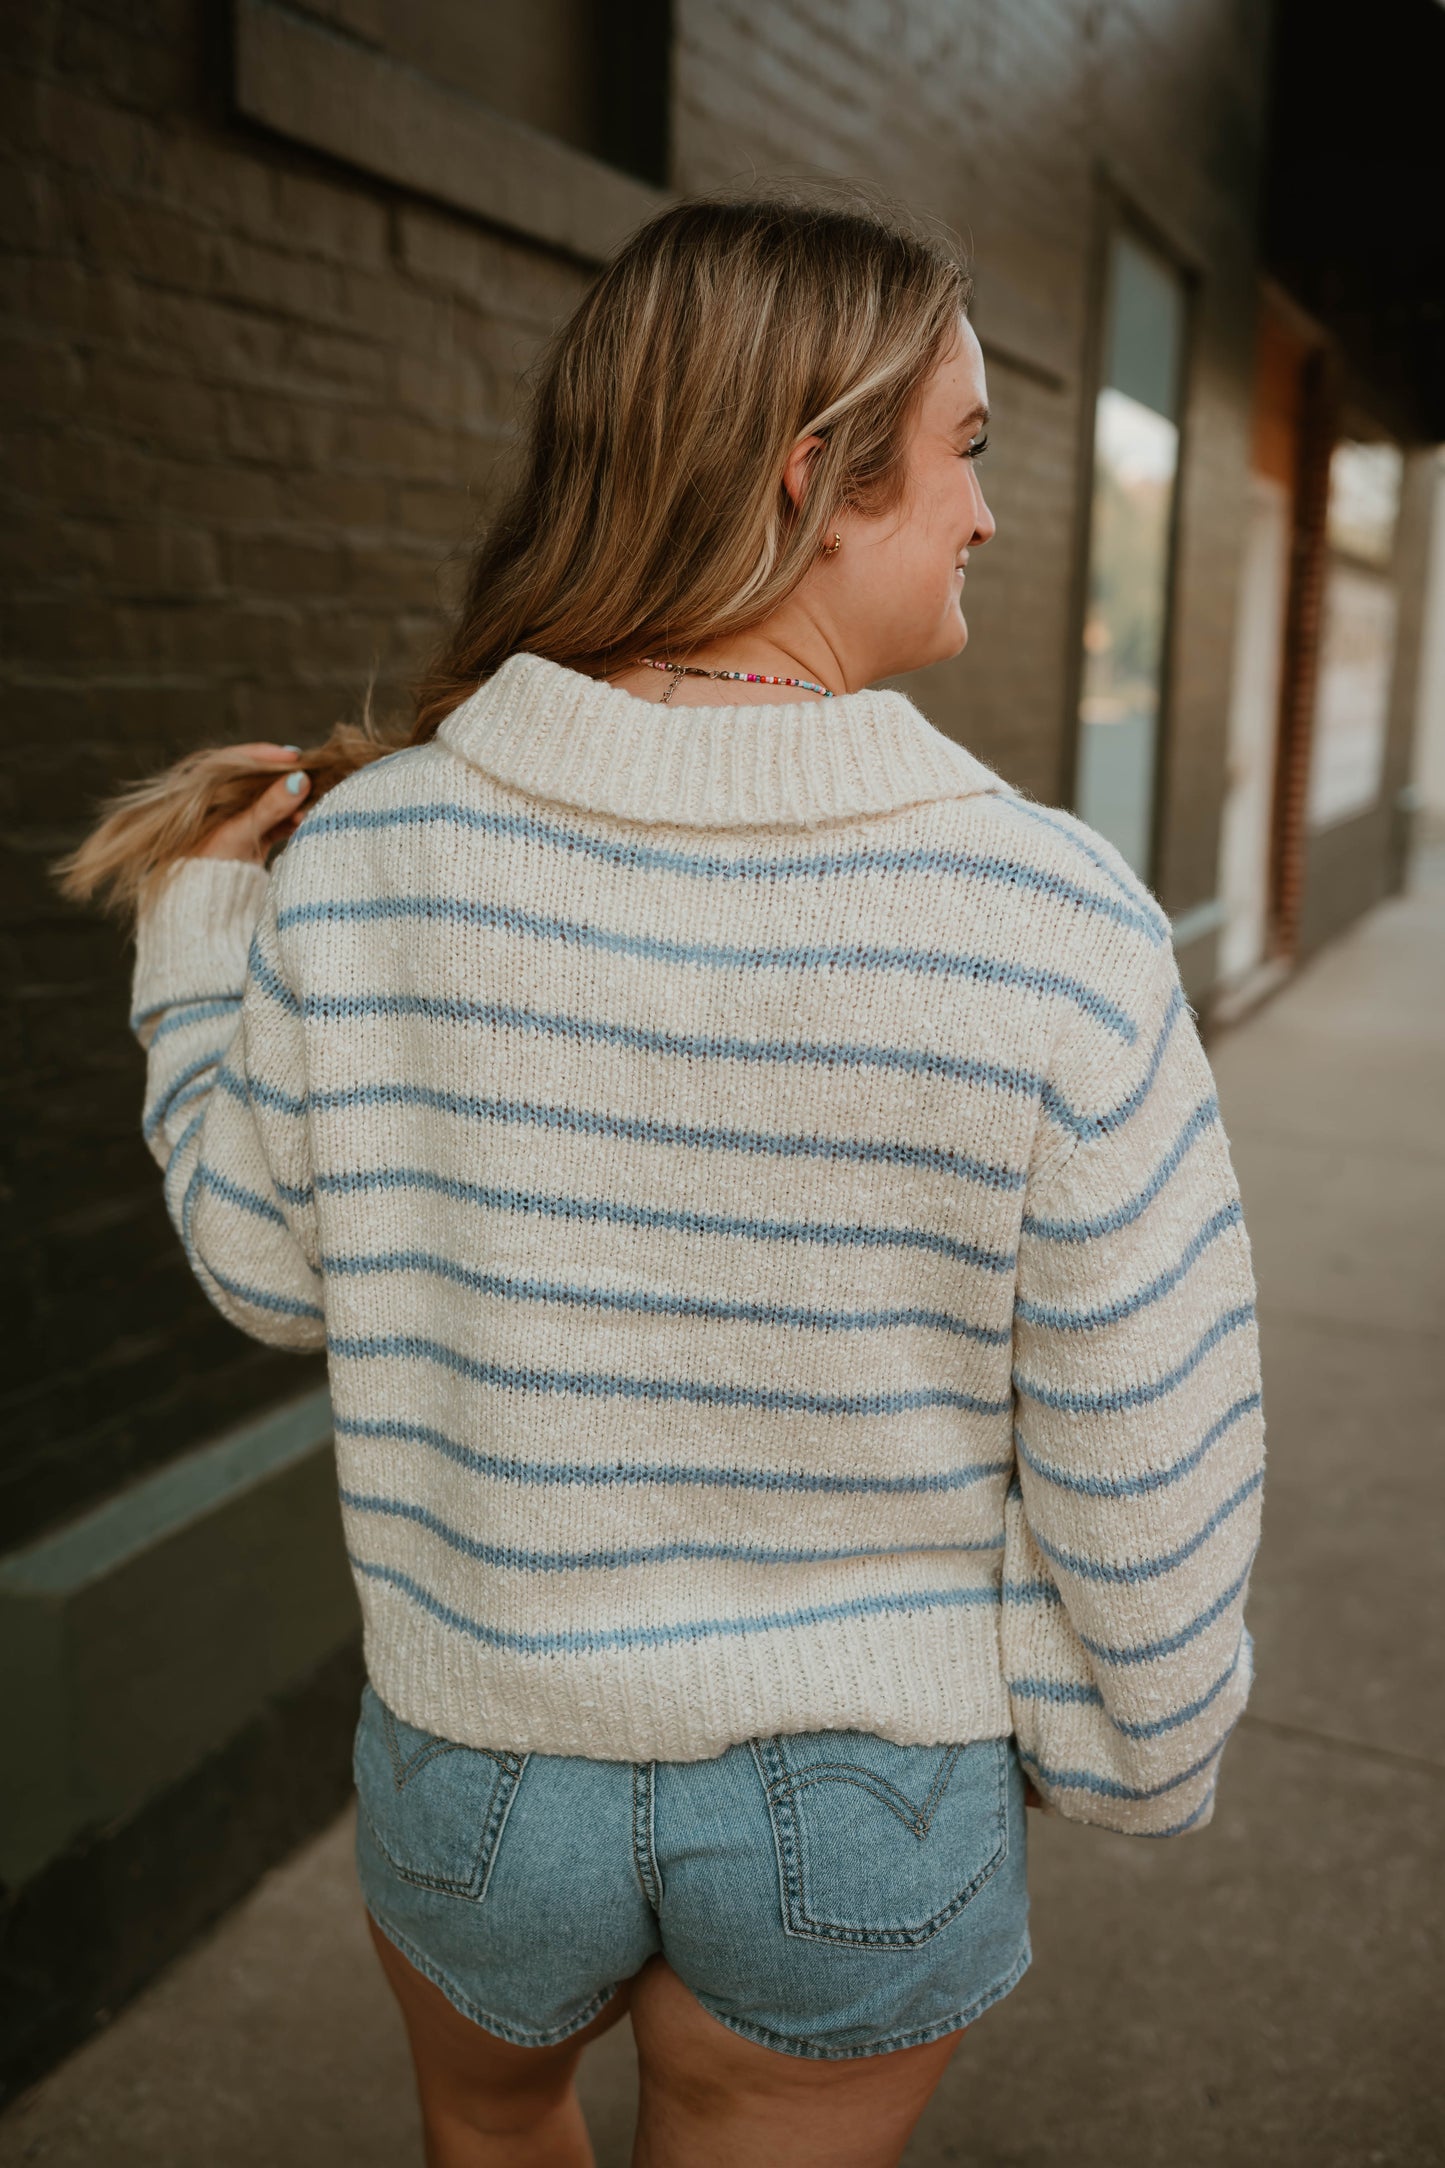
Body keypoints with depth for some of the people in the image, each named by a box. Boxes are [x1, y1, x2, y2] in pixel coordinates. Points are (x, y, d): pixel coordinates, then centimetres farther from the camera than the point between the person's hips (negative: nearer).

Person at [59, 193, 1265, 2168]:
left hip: (490, 1768, 1)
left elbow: (278, 1261, -4)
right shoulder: (1052, 920, -22)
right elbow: (1140, 1453, -15)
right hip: (873, 1817, 0)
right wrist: (1146, 1747, 5)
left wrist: (198, 950, 11)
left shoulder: (369, 849, -17)